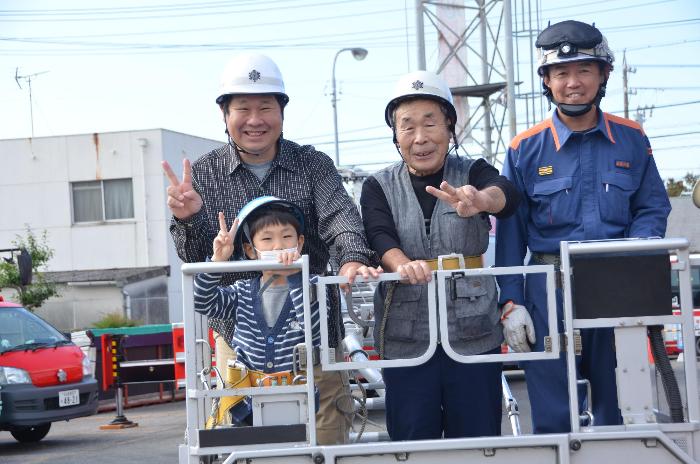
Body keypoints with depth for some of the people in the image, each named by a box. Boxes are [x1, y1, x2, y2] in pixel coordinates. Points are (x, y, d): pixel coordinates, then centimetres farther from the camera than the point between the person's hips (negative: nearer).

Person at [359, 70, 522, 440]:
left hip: (473, 334, 0)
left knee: (478, 439, 4)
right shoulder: (379, 187, 6)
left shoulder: (473, 173, 3)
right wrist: (404, 266, -36)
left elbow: (505, 195, -20)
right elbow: (380, 238, -12)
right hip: (406, 337, 0)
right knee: (413, 441, 4)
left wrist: (479, 201, -45)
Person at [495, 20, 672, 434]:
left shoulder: (631, 140, 6)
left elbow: (653, 208, 8)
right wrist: (511, 302, -3)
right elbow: (511, 232, 3)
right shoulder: (526, 149, 1)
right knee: (553, 414, 1)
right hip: (551, 290, -1)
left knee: (620, 407, 10)